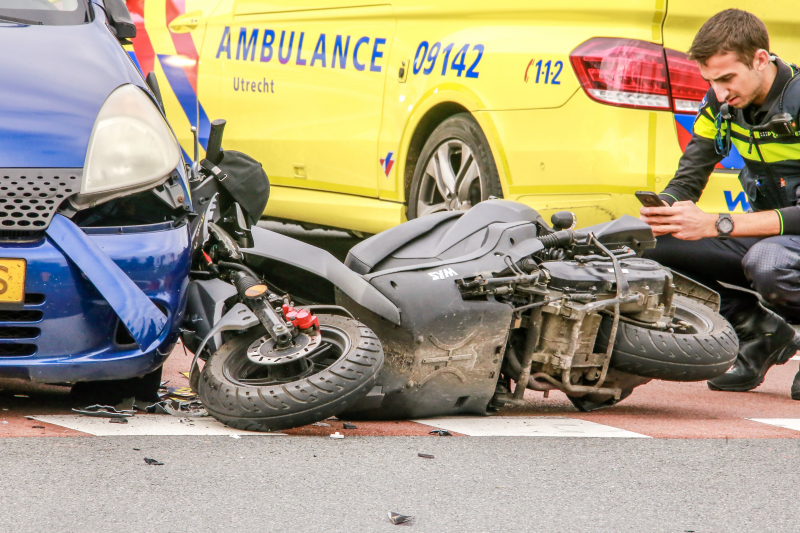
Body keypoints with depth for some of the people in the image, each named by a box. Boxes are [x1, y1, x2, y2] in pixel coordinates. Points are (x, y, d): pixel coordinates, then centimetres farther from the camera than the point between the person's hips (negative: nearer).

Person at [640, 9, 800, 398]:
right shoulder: (721, 103, -2)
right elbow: (686, 183, 4)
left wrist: (715, 225, -35)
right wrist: (660, 213, -21)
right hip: (767, 233, 7)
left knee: (768, 261, -40)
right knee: (655, 247, -14)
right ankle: (760, 334, 3)